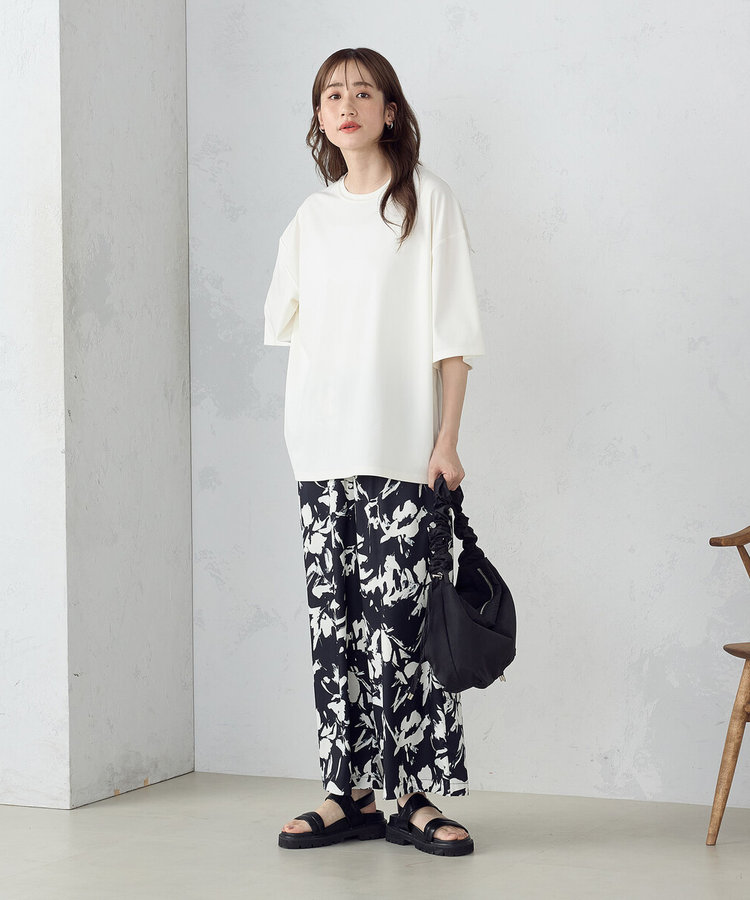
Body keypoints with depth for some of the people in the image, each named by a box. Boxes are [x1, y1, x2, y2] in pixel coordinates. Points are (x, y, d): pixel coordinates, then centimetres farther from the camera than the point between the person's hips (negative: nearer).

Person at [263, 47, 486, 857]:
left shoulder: (426, 200, 3)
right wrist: (306, 425, 11)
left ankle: (417, 798, 0)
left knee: (400, 620, -7)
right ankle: (350, 794, 10)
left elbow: (452, 334, -2)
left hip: (399, 448, -4)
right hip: (322, 450, 4)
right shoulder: (311, 217, 15)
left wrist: (447, 440, -9)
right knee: (334, 622, 3)